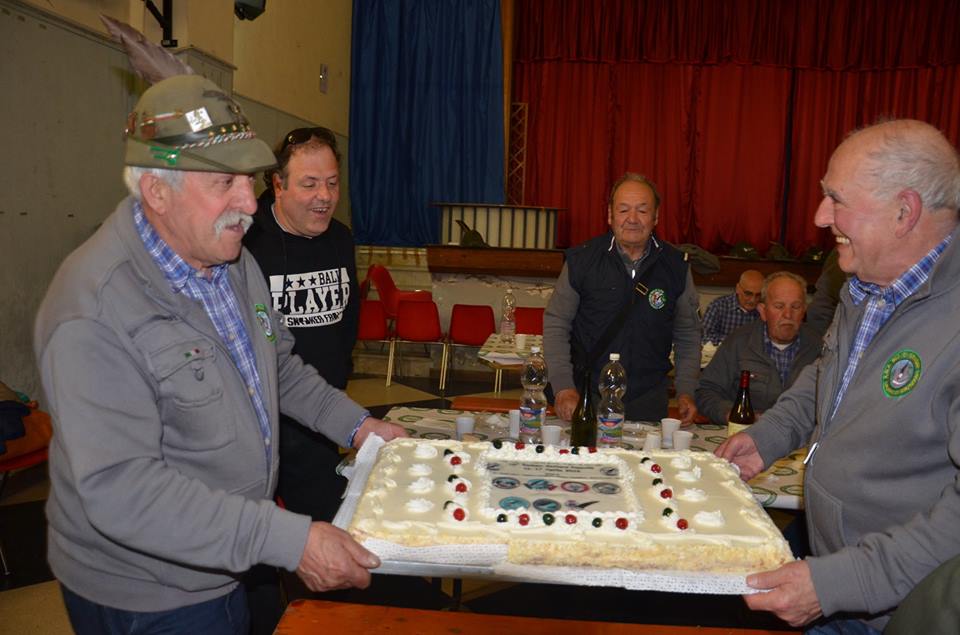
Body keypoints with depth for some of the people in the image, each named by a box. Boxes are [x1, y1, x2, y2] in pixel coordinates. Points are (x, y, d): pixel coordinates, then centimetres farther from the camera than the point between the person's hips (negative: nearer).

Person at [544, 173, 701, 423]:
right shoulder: (581, 259, -6)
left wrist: (686, 392, 0)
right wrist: (563, 388, -13)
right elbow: (555, 325, -3)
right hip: (587, 395, -1)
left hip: (648, 400, 2)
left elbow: (688, 336, 9)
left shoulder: (676, 266, 0)